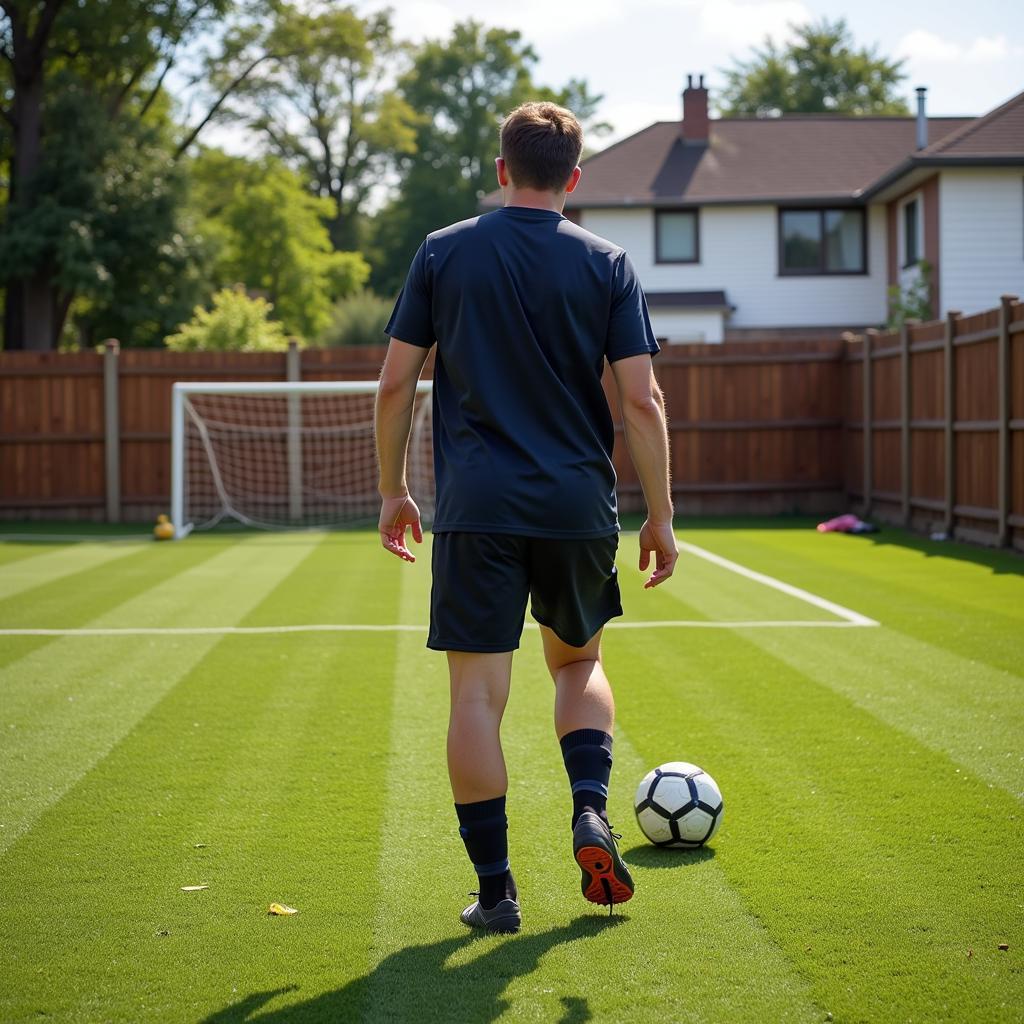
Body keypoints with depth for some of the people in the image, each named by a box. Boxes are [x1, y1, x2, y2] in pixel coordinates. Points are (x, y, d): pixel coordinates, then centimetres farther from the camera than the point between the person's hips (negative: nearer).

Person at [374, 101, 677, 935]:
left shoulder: (443, 253, 3)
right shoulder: (607, 264, 2)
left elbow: (396, 383, 2)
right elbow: (642, 401, -3)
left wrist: (393, 490, 12)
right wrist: (661, 517, 3)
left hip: (477, 511, -1)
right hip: (579, 506, 1)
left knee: (477, 693, 3)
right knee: (579, 661, 24)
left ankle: (495, 891, 4)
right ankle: (592, 812, 4)